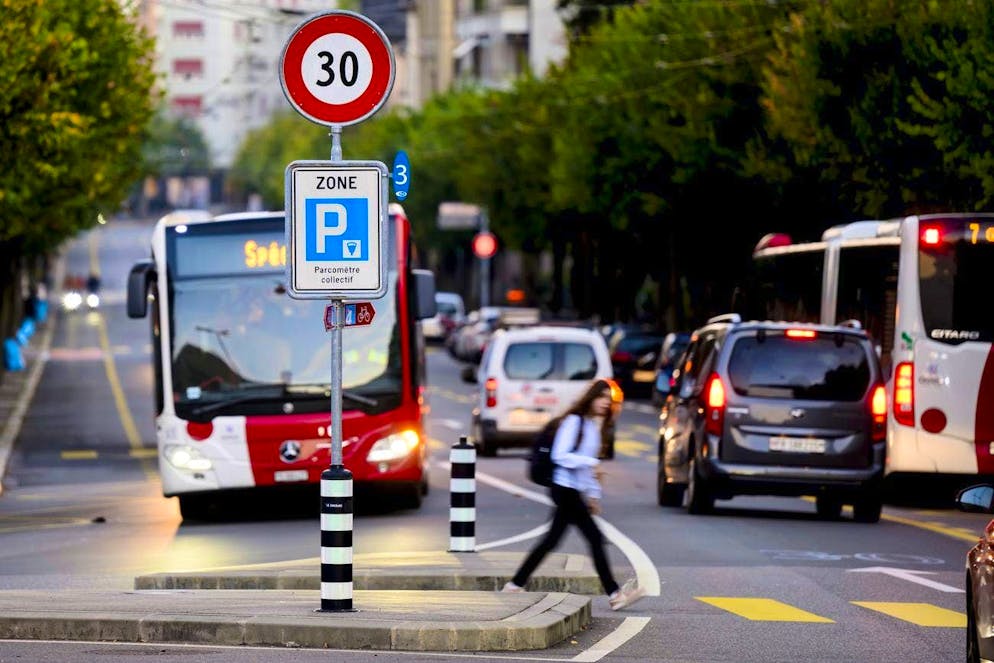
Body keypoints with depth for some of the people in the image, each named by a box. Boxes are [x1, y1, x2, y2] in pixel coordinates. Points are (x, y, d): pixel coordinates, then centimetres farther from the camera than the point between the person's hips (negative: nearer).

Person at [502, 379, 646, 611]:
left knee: (551, 541, 11)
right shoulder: (574, 422, -11)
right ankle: (614, 594, -10)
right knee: (595, 538, -10)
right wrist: (591, 463, -21)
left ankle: (515, 585, 16)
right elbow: (560, 456, -17)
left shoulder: (593, 427, 16)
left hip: (574, 492, 9)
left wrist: (593, 494, 19)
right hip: (564, 488, -9)